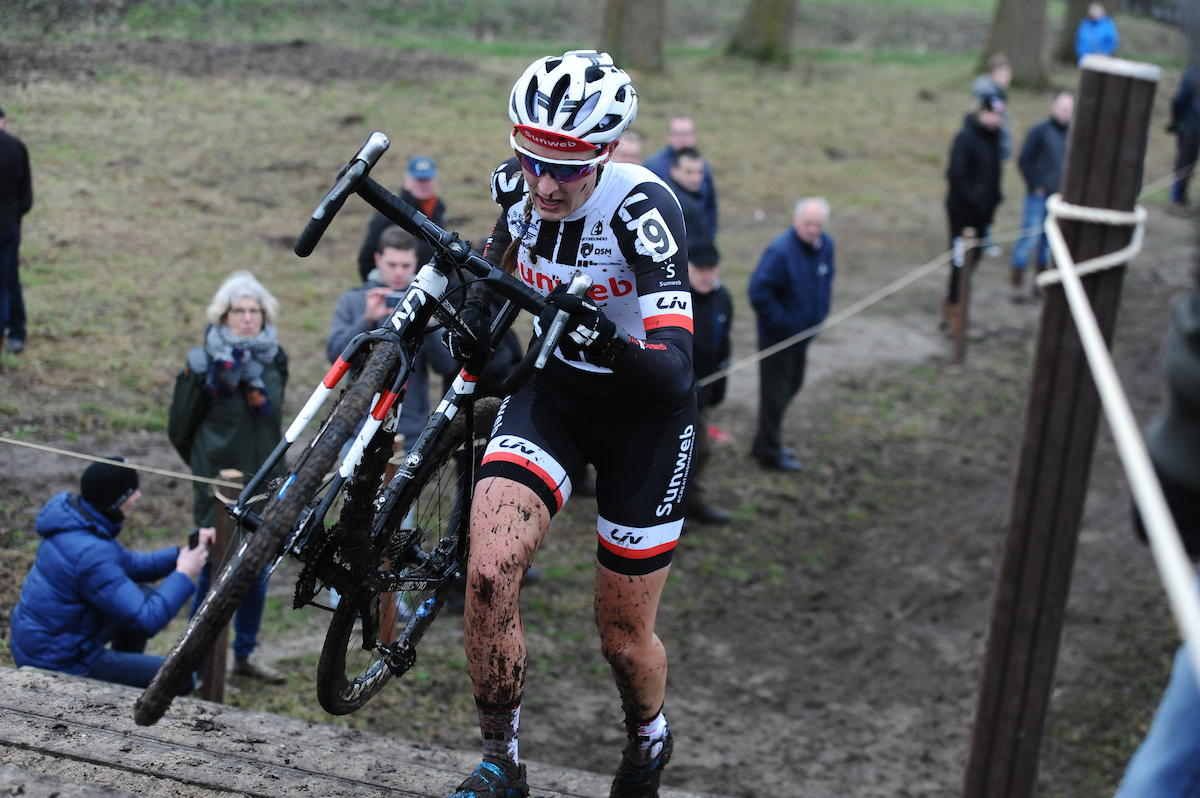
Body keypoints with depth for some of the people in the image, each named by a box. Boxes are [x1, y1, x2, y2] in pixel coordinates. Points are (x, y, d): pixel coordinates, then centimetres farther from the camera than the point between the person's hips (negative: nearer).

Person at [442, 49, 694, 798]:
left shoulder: (642, 208, -30)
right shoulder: (518, 185, -15)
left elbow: (676, 370, -36)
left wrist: (608, 345, -54)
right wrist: (475, 308, -6)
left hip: (645, 414, -3)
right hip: (553, 391, 4)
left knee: (624, 637, 6)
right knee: (489, 573, -19)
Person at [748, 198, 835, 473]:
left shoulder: (826, 245, -1)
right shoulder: (780, 251, -27)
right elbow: (759, 292, -30)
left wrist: (821, 314, 10)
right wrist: (781, 323, -24)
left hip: (803, 334, 9)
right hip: (777, 337, -9)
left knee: (791, 386, 22)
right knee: (775, 393, 4)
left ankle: (767, 443, 40)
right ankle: (770, 453, 20)